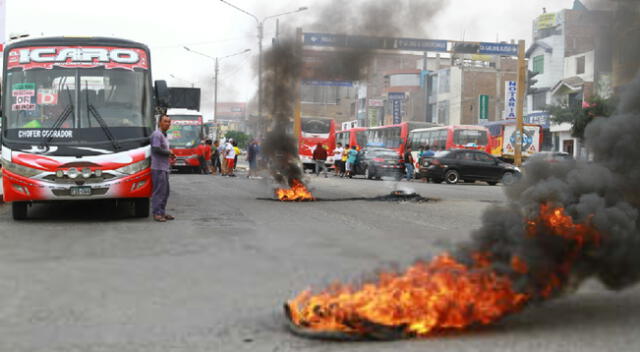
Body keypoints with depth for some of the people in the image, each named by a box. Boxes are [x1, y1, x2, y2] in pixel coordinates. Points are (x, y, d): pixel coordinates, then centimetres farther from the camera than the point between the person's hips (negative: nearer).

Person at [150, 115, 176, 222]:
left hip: (164, 168, 10)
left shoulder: (164, 135, 21)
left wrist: (170, 155, 10)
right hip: (158, 168, -10)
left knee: (165, 192, 13)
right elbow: (156, 149, -22)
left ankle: (162, 212, 19)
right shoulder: (157, 134, -11)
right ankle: (156, 213, -7)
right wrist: (169, 152, -10)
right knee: (158, 191, -9)